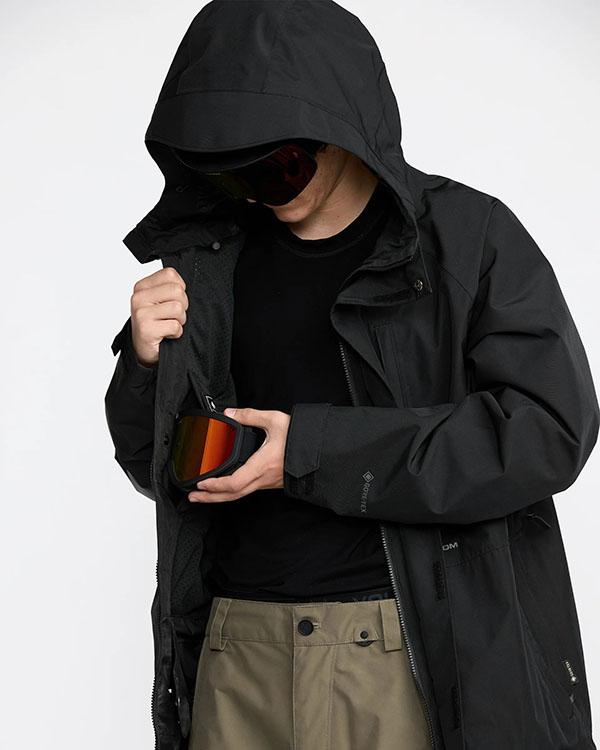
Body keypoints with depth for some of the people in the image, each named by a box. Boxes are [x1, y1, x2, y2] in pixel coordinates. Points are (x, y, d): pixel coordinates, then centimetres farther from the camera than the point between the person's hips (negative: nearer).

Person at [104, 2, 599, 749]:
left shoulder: (467, 236, -5)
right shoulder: (209, 262, 6)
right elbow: (161, 471, 13)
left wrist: (314, 451, -18)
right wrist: (148, 364, -9)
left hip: (417, 655, -3)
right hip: (239, 653, 4)